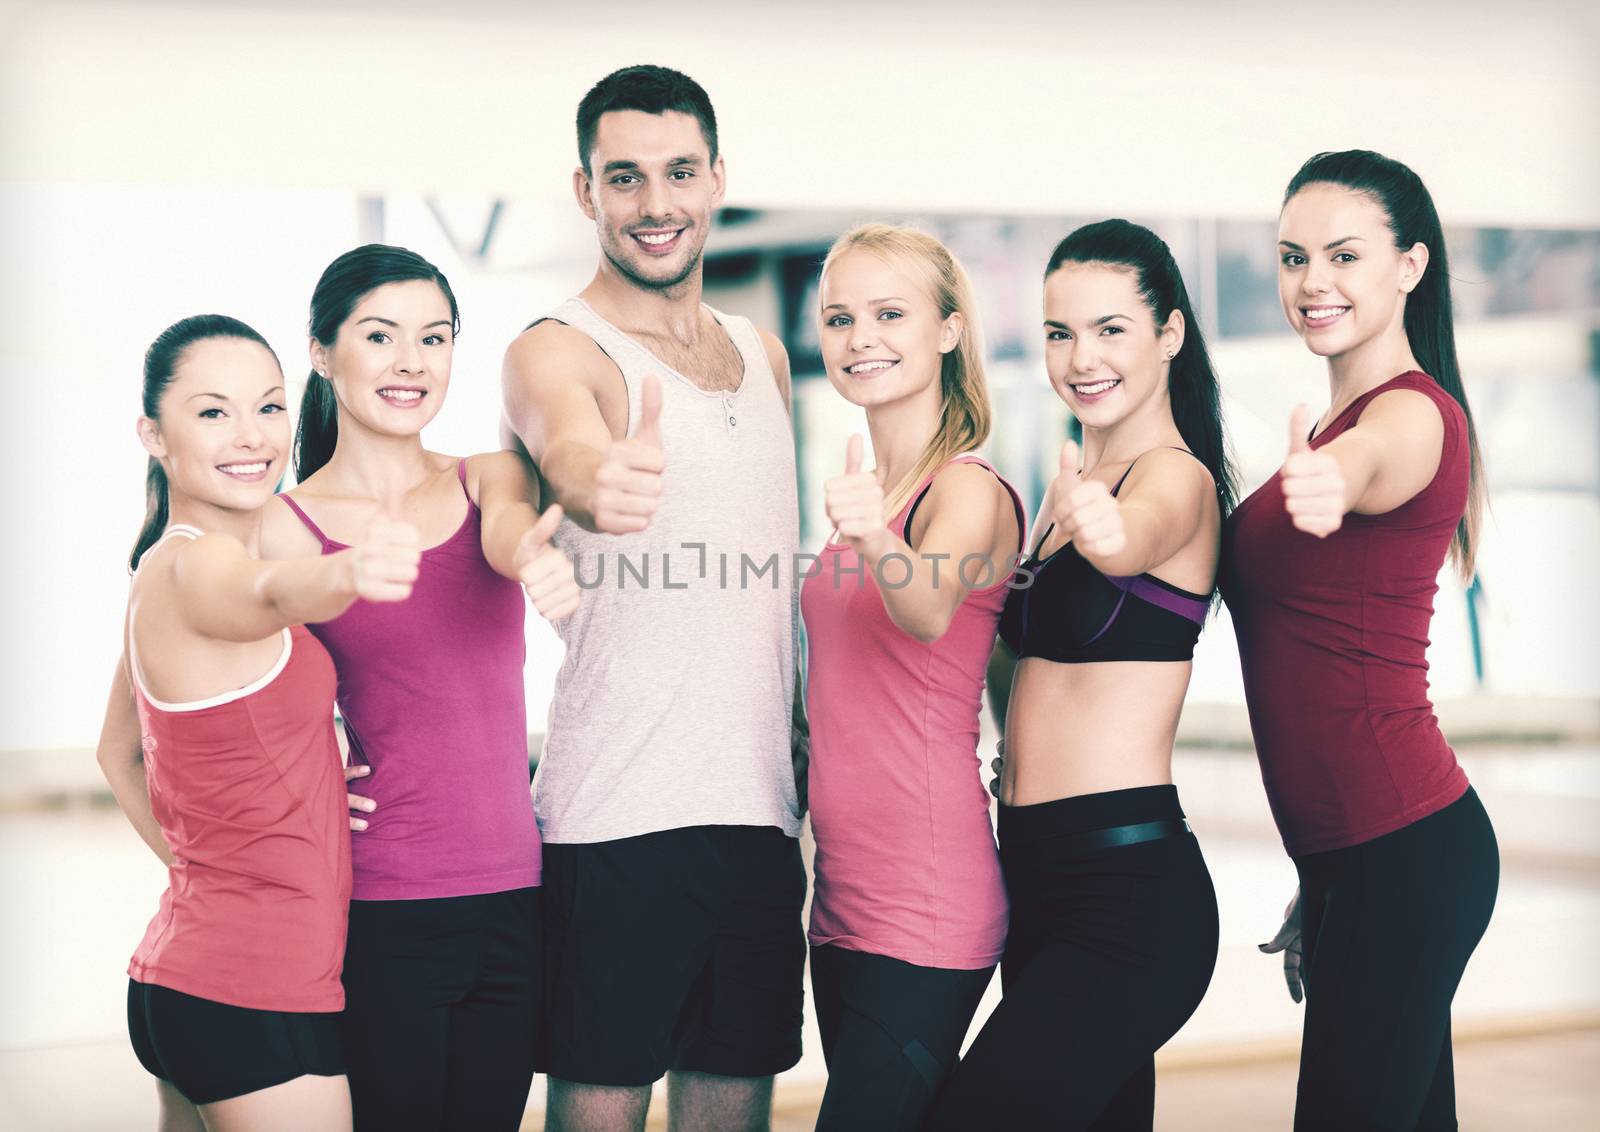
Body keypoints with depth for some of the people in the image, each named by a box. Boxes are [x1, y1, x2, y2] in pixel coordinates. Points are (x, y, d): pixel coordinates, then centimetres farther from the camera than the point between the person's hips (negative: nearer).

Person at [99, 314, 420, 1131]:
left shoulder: (160, 572, 13)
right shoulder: (195, 567, -16)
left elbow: (118, 750, 26)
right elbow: (273, 594, -41)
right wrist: (347, 573, -62)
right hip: (257, 995, -10)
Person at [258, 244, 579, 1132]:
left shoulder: (490, 482, 6)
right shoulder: (287, 528, -4)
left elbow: (509, 534, -18)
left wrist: (540, 559, -40)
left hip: (512, 898, 4)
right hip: (382, 916, -4)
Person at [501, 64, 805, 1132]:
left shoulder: (762, 351, 14)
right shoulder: (557, 351, -6)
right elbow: (567, 446, -31)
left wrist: (815, 741, 15)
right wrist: (600, 479, -54)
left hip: (762, 814, 6)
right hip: (617, 823, -6)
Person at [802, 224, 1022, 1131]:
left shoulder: (969, 491, -12)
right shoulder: (872, 489, 12)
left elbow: (929, 613, -34)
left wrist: (874, 535, -52)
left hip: (925, 902, -9)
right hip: (847, 890, 9)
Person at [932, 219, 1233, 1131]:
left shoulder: (1176, 477, -9)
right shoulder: (1077, 484, 17)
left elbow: (1133, 540, -33)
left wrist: (1100, 528, -51)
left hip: (1128, 890, -9)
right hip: (1038, 880, 9)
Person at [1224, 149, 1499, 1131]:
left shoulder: (1412, 414, -11)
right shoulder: (1346, 422, 17)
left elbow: (1365, 469, -38)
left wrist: (1324, 487, -62)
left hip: (1402, 854, -9)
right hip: (1362, 853, 9)